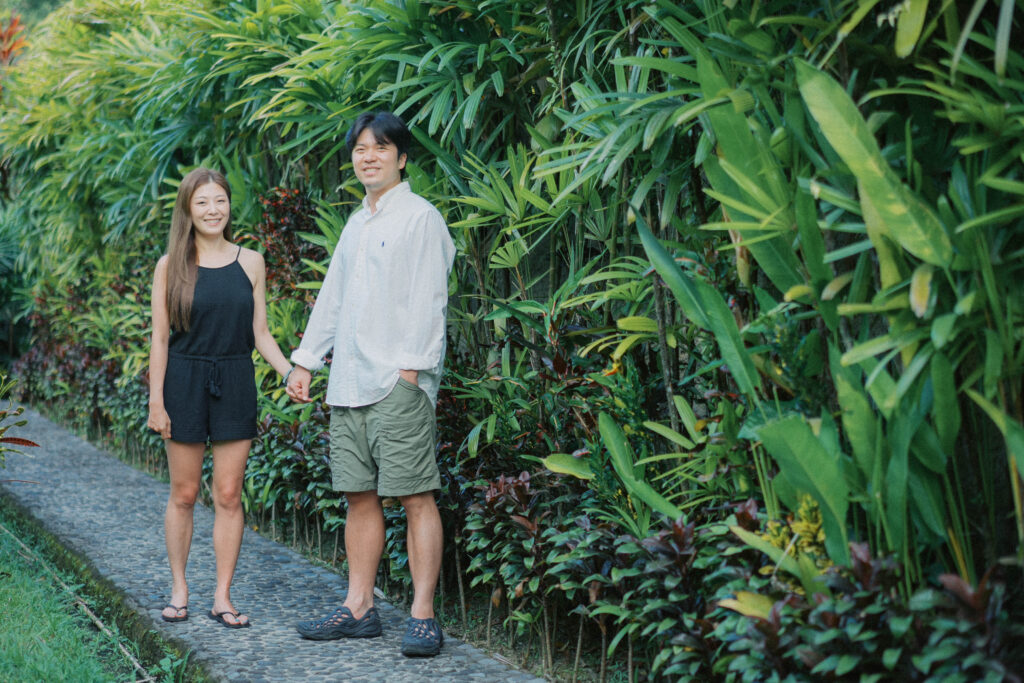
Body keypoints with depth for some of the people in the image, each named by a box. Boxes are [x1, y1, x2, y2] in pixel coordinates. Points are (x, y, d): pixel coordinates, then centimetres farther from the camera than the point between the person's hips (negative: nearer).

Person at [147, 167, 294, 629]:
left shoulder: (250, 263, 5)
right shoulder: (170, 266, -1)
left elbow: (260, 333, 8)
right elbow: (159, 339, -1)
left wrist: (291, 372, -7)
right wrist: (156, 401, -5)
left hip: (235, 384, 1)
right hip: (184, 383, -1)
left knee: (229, 495, 2)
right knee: (184, 494, 6)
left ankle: (222, 597, 9)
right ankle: (179, 590, 20)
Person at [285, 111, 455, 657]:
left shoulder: (420, 217, -3)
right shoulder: (356, 224, 20)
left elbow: (428, 301, -9)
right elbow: (331, 297, 25)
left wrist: (411, 366, -15)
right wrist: (305, 362, 22)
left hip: (398, 383, -7)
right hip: (348, 383, 8)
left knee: (416, 496, -6)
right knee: (359, 496, 9)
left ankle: (423, 615, -4)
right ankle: (358, 609, 16)